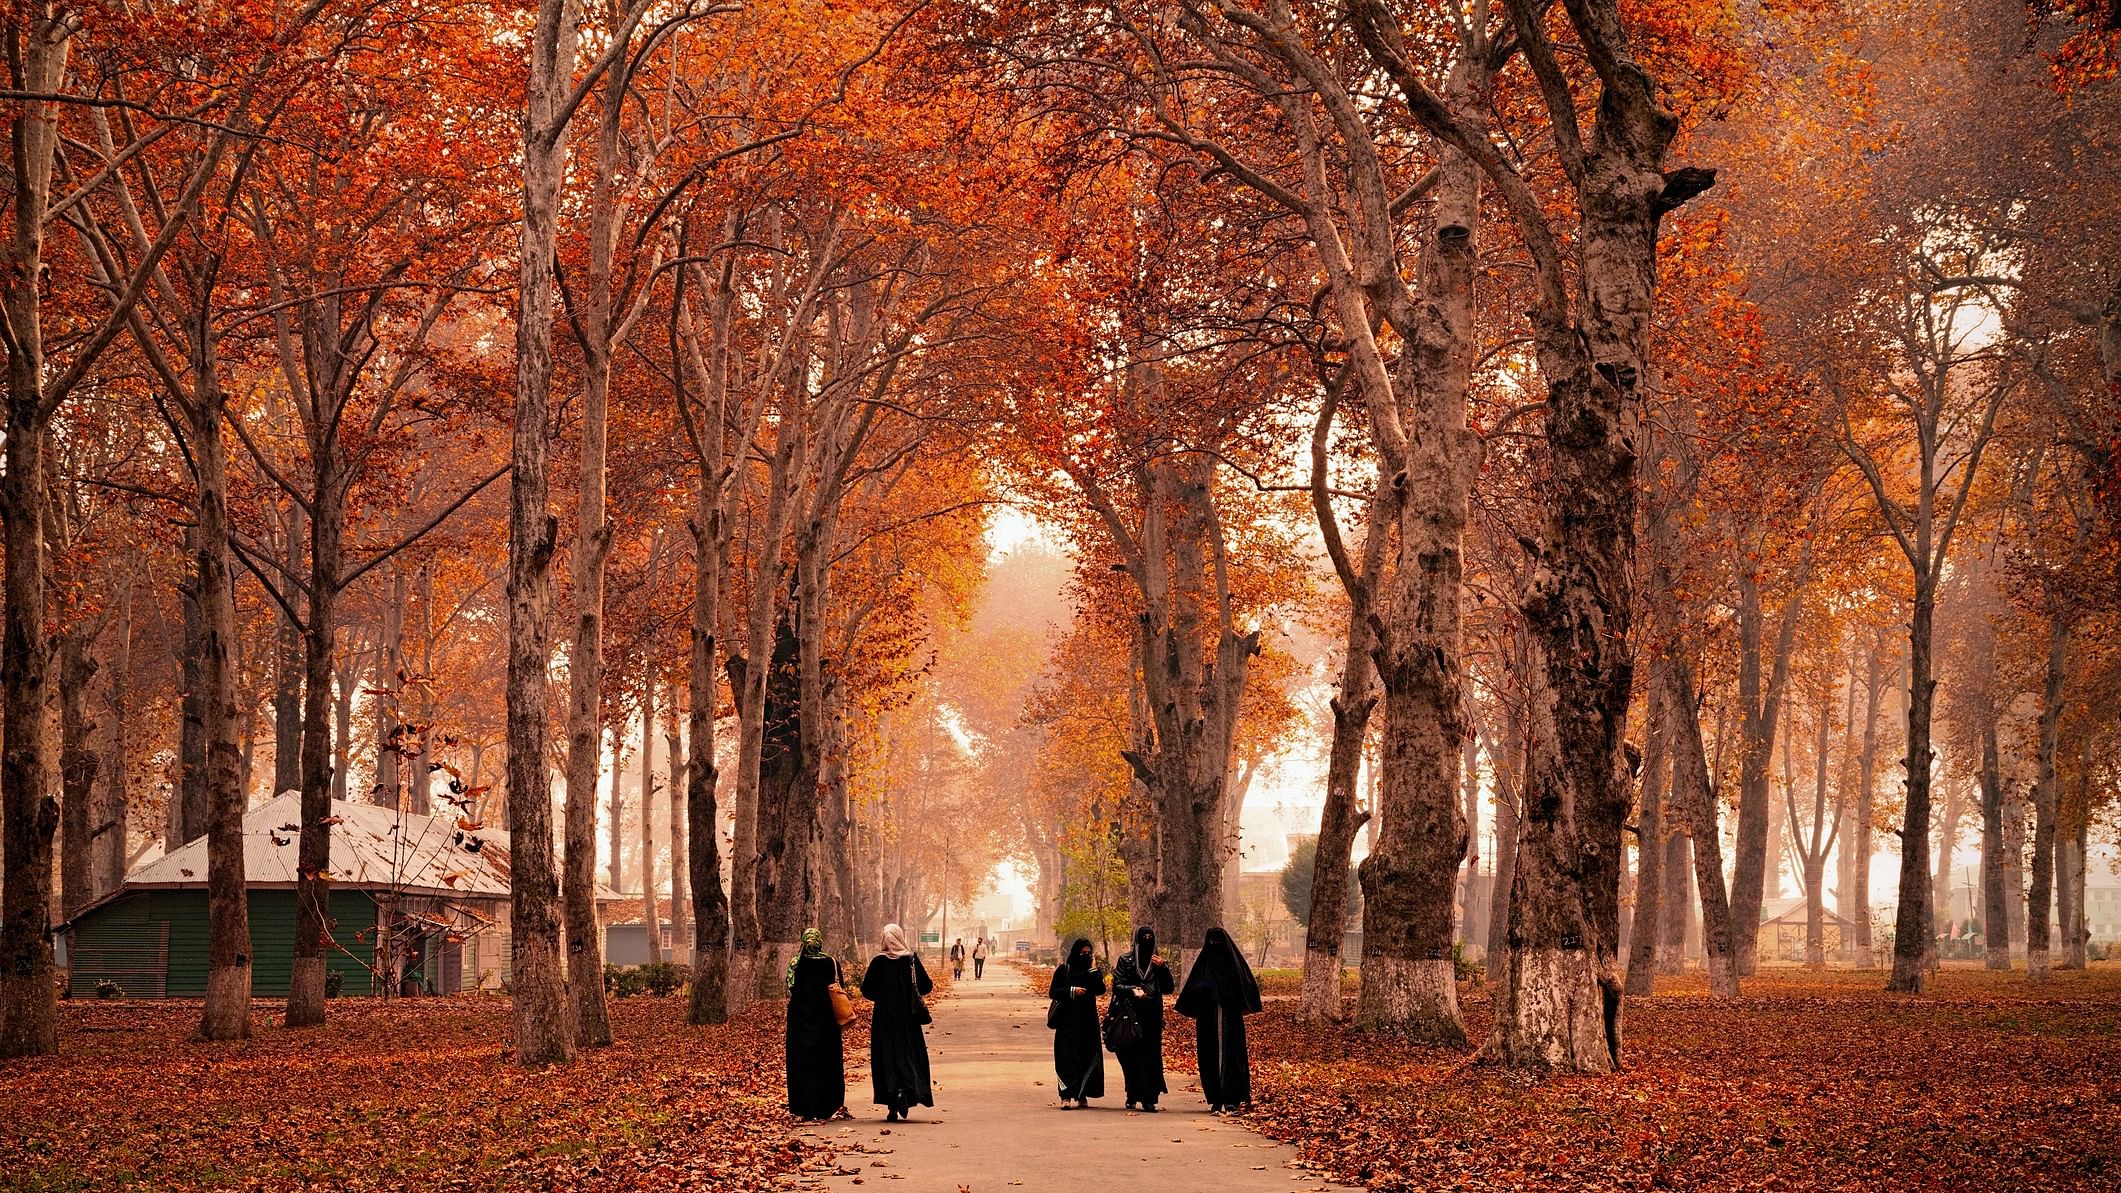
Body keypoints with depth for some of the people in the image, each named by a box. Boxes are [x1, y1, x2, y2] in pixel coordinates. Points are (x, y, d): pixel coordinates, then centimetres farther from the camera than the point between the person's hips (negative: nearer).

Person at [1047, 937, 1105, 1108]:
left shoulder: (1092, 971, 8)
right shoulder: (1063, 970, 2)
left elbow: (1101, 989, -7)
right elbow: (1053, 992, -1)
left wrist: (1093, 970, -10)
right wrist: (1072, 991, -13)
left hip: (1088, 1021, 3)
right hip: (1068, 1021, -3)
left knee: (1087, 1057, 2)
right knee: (1067, 1057, -10)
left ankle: (1082, 1095, 12)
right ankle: (1066, 1096, -15)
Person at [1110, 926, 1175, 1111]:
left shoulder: (1158, 961, 10)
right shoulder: (1126, 961, 4)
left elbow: (1168, 989, 7)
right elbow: (1117, 986, 0)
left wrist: (1163, 969, -8)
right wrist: (1131, 990, -19)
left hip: (1152, 1017, 2)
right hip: (1131, 1015, -1)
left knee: (1151, 1056, -5)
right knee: (1131, 1056, -1)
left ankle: (1148, 1099, -5)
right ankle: (1132, 1096, 12)